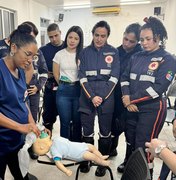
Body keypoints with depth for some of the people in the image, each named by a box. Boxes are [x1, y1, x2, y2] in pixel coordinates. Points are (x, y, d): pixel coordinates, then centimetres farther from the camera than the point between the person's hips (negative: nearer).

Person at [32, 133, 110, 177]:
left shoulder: (55, 138, 3)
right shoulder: (54, 151, -21)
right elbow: (58, 162, -29)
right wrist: (66, 171, -39)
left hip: (80, 146, 8)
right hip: (79, 154, -8)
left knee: (92, 146, 13)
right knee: (92, 156, -14)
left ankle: (101, 157, 32)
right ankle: (103, 162, 12)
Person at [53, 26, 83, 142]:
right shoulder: (59, 54, 3)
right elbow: (56, 74, 10)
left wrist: (76, 86, 2)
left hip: (79, 90, 0)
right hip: (63, 91, 1)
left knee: (77, 121, 9)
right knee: (65, 121, 7)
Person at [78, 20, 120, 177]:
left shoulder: (113, 52, 3)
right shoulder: (85, 52, 6)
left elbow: (114, 77, -2)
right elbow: (82, 77, 0)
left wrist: (102, 97, -10)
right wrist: (92, 97, -11)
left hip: (106, 97, -1)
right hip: (87, 97, 1)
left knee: (105, 132, 7)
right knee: (87, 132, 7)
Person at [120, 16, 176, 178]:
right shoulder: (137, 57, 9)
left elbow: (159, 88, -17)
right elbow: (125, 77, 7)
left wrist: (132, 99, -15)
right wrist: (126, 98, -11)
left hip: (152, 108, -5)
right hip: (132, 108, 6)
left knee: (143, 146, 1)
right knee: (130, 141, 16)